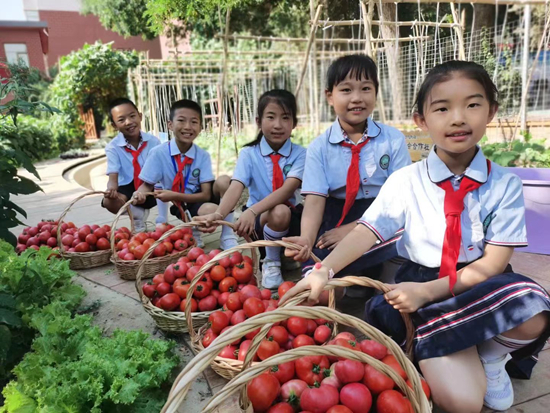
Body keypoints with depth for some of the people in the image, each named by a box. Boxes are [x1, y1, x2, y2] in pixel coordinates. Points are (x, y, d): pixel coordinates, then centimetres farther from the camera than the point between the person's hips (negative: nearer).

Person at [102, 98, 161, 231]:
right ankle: (139, 215, -2)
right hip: (129, 188, 0)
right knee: (109, 201, -32)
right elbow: (113, 175, -21)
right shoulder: (113, 147, -11)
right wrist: (112, 187, -46)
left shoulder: (153, 141, -9)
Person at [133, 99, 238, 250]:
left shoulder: (203, 156, -8)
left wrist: (174, 195, -24)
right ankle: (192, 231, 0)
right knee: (210, 210, -36)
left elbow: (205, 194, -12)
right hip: (181, 206, -3)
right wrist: (140, 193, -28)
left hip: (199, 197, 3)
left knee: (224, 181, -28)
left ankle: (228, 236, -13)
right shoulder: (159, 153, -12)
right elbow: (147, 184, -4)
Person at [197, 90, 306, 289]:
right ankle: (271, 262, -8)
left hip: (291, 216, 3)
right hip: (259, 219, -2)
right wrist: (218, 214, -43)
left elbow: (287, 189, -23)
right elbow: (236, 188, -21)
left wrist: (252, 210, -40)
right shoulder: (249, 154, -5)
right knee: (279, 212, -35)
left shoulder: (299, 154, -6)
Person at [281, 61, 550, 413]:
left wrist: (428, 291, -21)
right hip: (423, 287, -1)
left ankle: (490, 354, 1)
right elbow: (367, 231, -10)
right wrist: (324, 271, -26)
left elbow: (494, 262, -9)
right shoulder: (405, 181, -5)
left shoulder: (505, 184, -4)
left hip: (482, 286, 2)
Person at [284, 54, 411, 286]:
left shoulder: (394, 140, -1)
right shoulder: (319, 147, 0)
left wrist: (353, 229, -17)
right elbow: (315, 199, -10)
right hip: (336, 216, 0)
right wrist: (306, 238, -32)